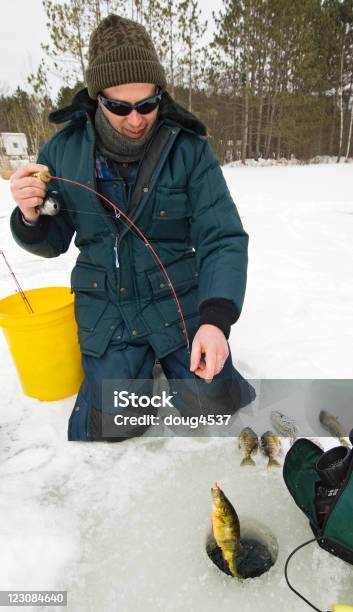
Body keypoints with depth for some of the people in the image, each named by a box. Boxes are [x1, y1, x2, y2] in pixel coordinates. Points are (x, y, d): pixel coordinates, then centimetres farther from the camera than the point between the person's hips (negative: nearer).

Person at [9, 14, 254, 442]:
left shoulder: (190, 150, -11)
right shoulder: (64, 151, -4)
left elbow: (223, 239, -15)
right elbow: (52, 242, 5)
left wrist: (216, 319, -29)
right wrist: (29, 215, -18)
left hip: (181, 304, 0)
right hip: (106, 312, 2)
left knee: (217, 406, 3)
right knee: (106, 430, -1)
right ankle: (138, 361, 28)